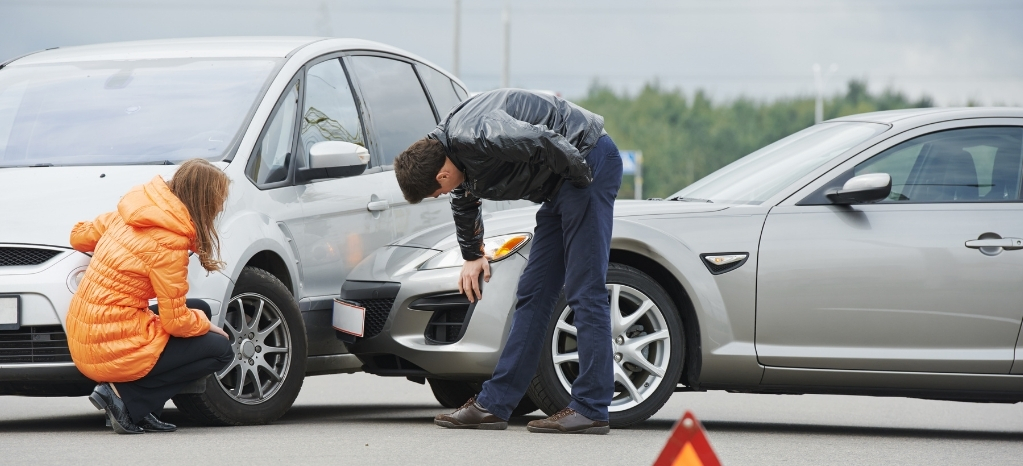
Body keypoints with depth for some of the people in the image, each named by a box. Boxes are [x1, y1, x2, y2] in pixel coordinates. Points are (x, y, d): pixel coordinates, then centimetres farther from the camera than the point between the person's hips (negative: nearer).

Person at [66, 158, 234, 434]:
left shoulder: (126, 216, 4)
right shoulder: (169, 244, -18)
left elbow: (79, 236, 20)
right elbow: (176, 322, -14)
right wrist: (205, 324, 6)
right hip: (115, 351, -8)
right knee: (219, 349, 3)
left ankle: (139, 411, 9)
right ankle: (125, 395, -4)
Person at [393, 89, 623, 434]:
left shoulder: (474, 137, -26)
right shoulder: (458, 158, 6)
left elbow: (543, 141, -35)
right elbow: (464, 205, 27)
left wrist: (581, 177, -18)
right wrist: (472, 255, 37)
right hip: (559, 187, 10)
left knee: (584, 291, -11)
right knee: (533, 293, 9)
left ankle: (591, 410, -9)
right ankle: (494, 404, 11)